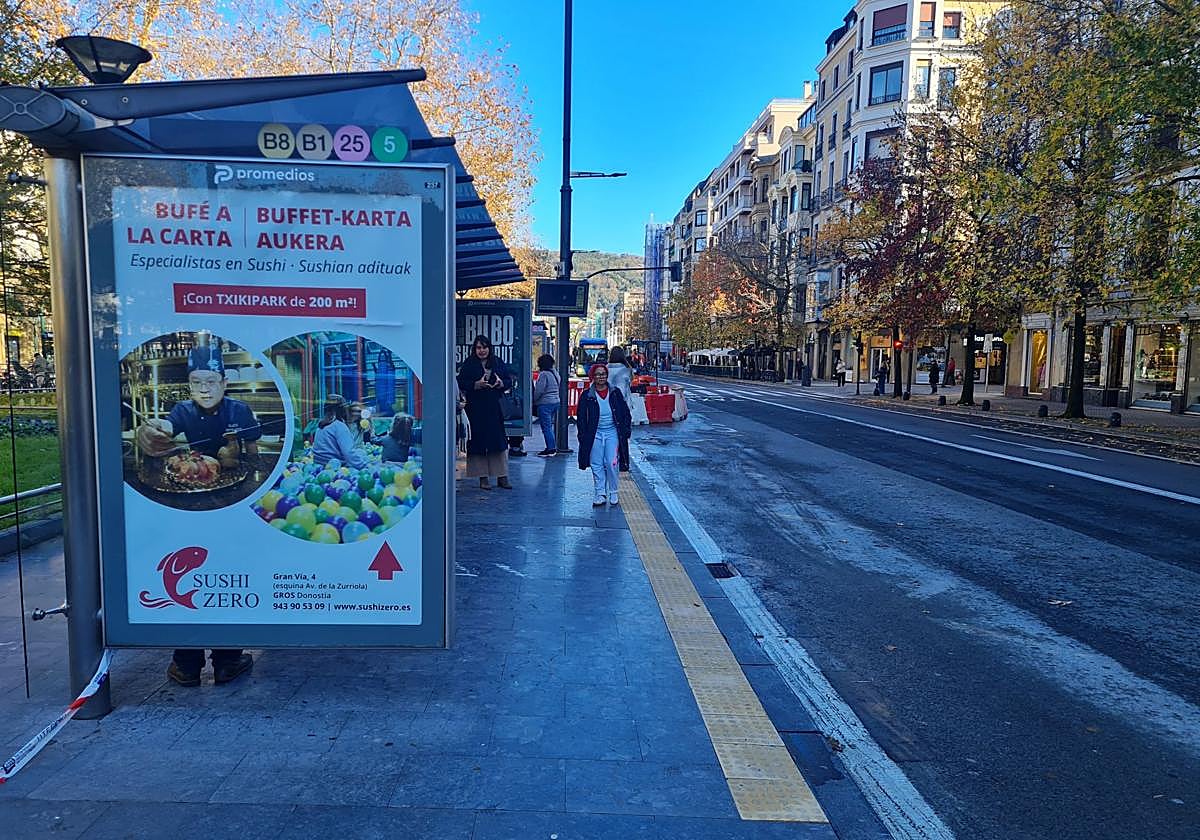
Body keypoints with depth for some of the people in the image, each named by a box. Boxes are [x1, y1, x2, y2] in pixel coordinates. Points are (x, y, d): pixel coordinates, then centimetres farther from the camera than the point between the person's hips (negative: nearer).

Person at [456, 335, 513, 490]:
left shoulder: (498, 363, 10)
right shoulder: (468, 365, 2)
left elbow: (509, 381, 11)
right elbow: (461, 383, -4)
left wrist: (501, 383, -10)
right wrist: (477, 384, -19)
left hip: (494, 408, 3)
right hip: (475, 409, -2)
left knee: (499, 441, 2)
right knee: (479, 442, -2)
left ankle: (502, 477, 9)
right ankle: (483, 478, 6)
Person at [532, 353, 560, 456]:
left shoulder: (543, 374, -17)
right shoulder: (555, 373, 11)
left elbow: (539, 391, -19)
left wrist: (533, 401, -4)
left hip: (545, 403, -9)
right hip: (556, 402, 9)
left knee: (546, 427, -4)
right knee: (550, 426, 16)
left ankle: (550, 449, -4)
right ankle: (553, 447, 19)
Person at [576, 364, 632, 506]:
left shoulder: (615, 393, 3)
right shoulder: (586, 396, 1)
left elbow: (625, 413, 8)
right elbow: (581, 418, 3)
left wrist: (626, 431, 1)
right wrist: (583, 436, -3)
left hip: (612, 432, -1)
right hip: (595, 434, 1)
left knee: (611, 463, -6)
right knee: (596, 465, 2)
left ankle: (613, 493, 10)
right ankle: (600, 493, 12)